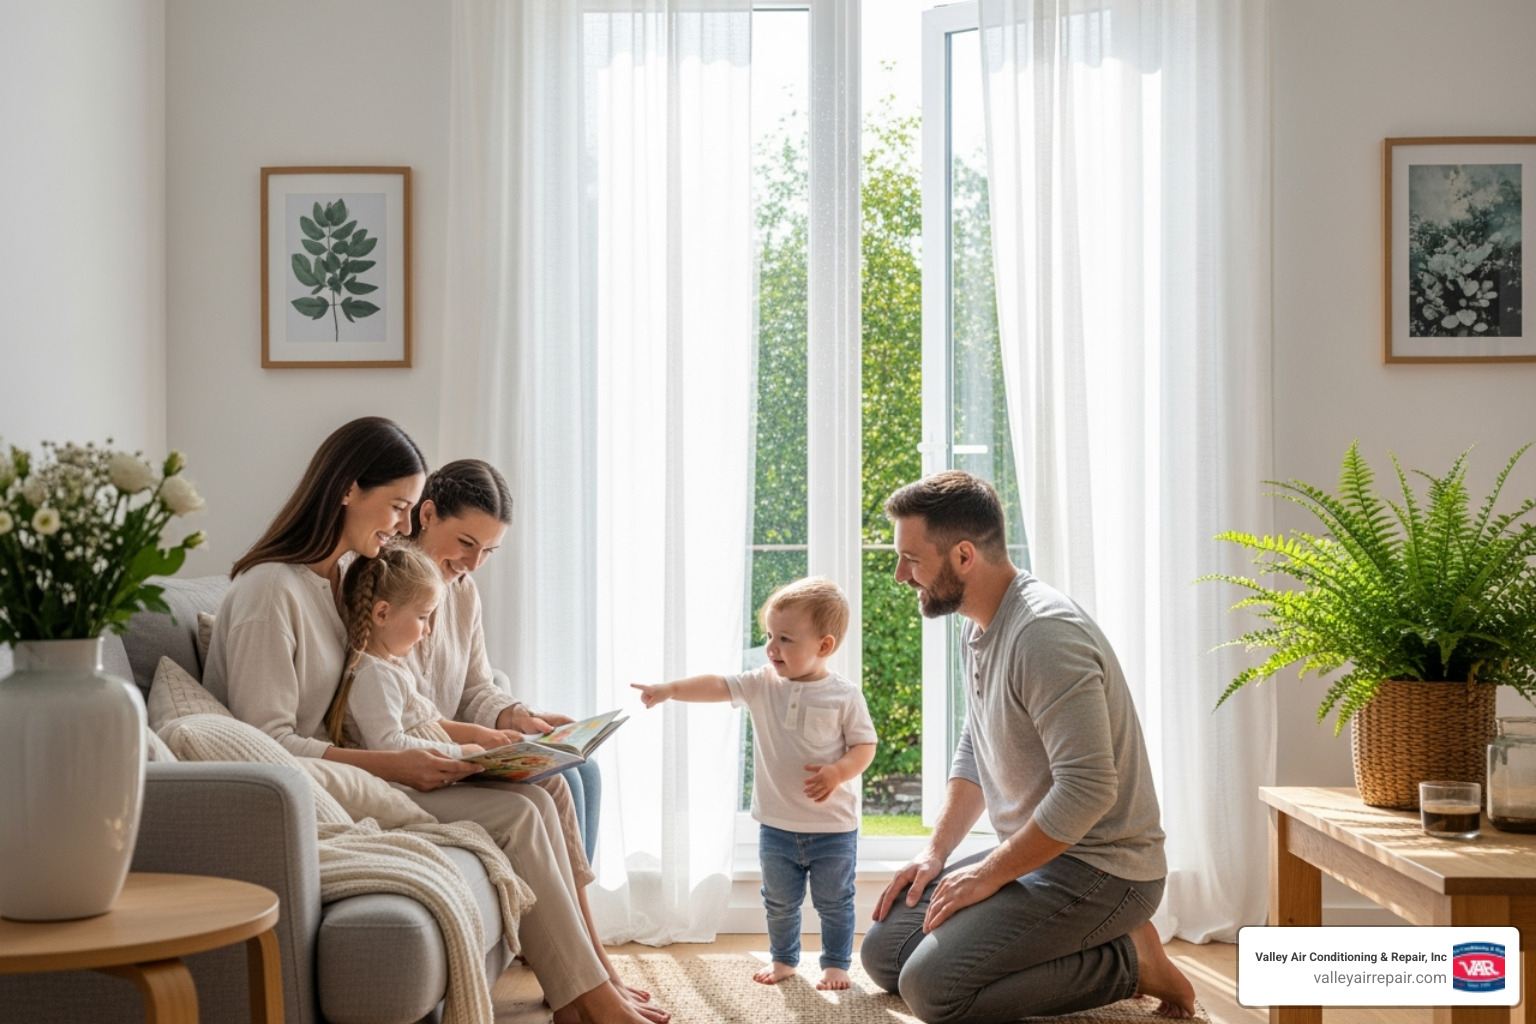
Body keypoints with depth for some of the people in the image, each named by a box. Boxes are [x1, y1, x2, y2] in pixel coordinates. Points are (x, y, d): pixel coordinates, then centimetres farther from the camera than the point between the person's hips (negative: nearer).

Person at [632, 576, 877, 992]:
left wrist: (838, 772, -25)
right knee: (779, 902, 18)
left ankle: (837, 963, 26)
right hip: (776, 825, 4)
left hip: (832, 826, -4)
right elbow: (717, 685, -13)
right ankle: (783, 959, 36)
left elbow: (864, 745, -8)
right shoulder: (763, 685, -3)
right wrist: (670, 689, -26)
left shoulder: (844, 695, -11)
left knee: (834, 902, 8)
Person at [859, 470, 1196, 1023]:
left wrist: (989, 873, -19)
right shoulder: (978, 629, 9)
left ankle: (1131, 963, -5)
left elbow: (1088, 789, -30)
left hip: (1100, 870, -10)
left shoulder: (1045, 633, -24)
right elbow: (973, 752, 21)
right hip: (1037, 855, 10)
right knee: (882, 953, 8)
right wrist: (936, 850, 8)